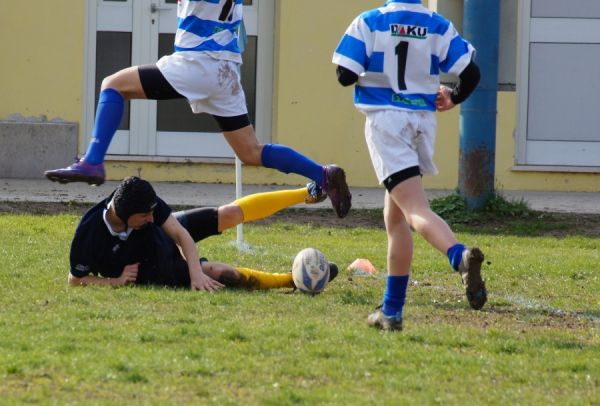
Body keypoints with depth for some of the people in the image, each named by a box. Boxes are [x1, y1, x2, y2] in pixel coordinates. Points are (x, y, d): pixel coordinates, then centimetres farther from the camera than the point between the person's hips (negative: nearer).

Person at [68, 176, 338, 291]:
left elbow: (181, 234, -20)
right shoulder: (88, 235, -36)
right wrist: (115, 281, -33)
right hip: (156, 272, -3)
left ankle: (307, 194, 11)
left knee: (230, 214, -4)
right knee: (220, 273, -17)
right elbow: (75, 280, -22)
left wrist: (196, 273, -33)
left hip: (169, 235, 3)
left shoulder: (150, 207, -27)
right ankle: (292, 281, -1)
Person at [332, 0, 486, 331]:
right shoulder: (439, 27, 3)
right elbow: (471, 73, -1)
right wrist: (453, 98, 20)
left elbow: (345, 75, -9)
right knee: (395, 217, 17)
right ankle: (391, 310, 19)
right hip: (423, 122, 4)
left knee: (417, 211, -16)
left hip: (385, 119, -4)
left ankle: (460, 256, -46)